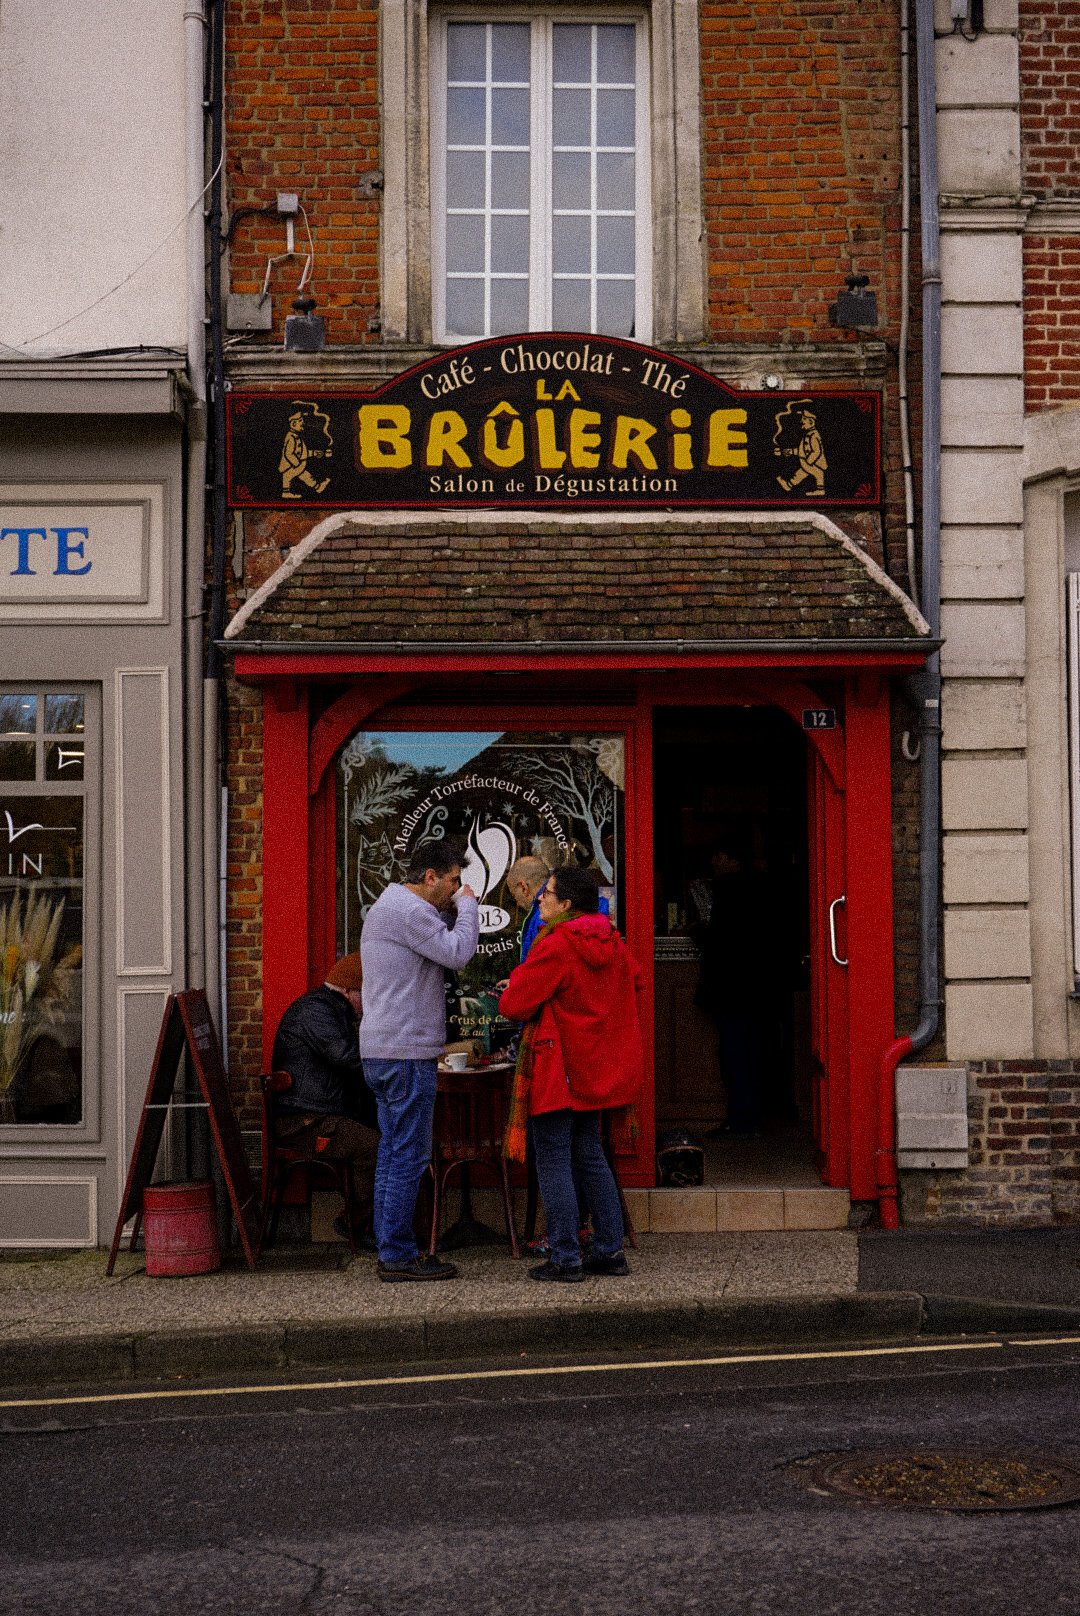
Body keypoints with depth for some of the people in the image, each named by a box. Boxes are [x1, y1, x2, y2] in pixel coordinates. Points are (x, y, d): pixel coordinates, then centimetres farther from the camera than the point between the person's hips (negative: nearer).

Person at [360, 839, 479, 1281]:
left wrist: (451, 911, 9)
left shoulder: (385, 906, 20)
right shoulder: (409, 910, -14)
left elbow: (440, 944, 24)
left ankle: (390, 1250, 16)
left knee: (393, 1153, 13)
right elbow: (457, 953, -18)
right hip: (406, 1050, -11)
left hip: (379, 1049, 11)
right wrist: (467, 905, -5)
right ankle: (398, 1255, -4)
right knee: (409, 1156, -7)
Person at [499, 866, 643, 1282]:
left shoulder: (554, 947, -19)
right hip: (597, 1069, 8)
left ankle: (565, 1259, -2)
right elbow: (635, 981, 25)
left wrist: (521, 975, 2)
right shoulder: (613, 944, 7)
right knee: (589, 1154, 16)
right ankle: (610, 1250, 16)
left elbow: (513, 1005, -18)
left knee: (553, 1160, -2)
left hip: (557, 1069, -8)